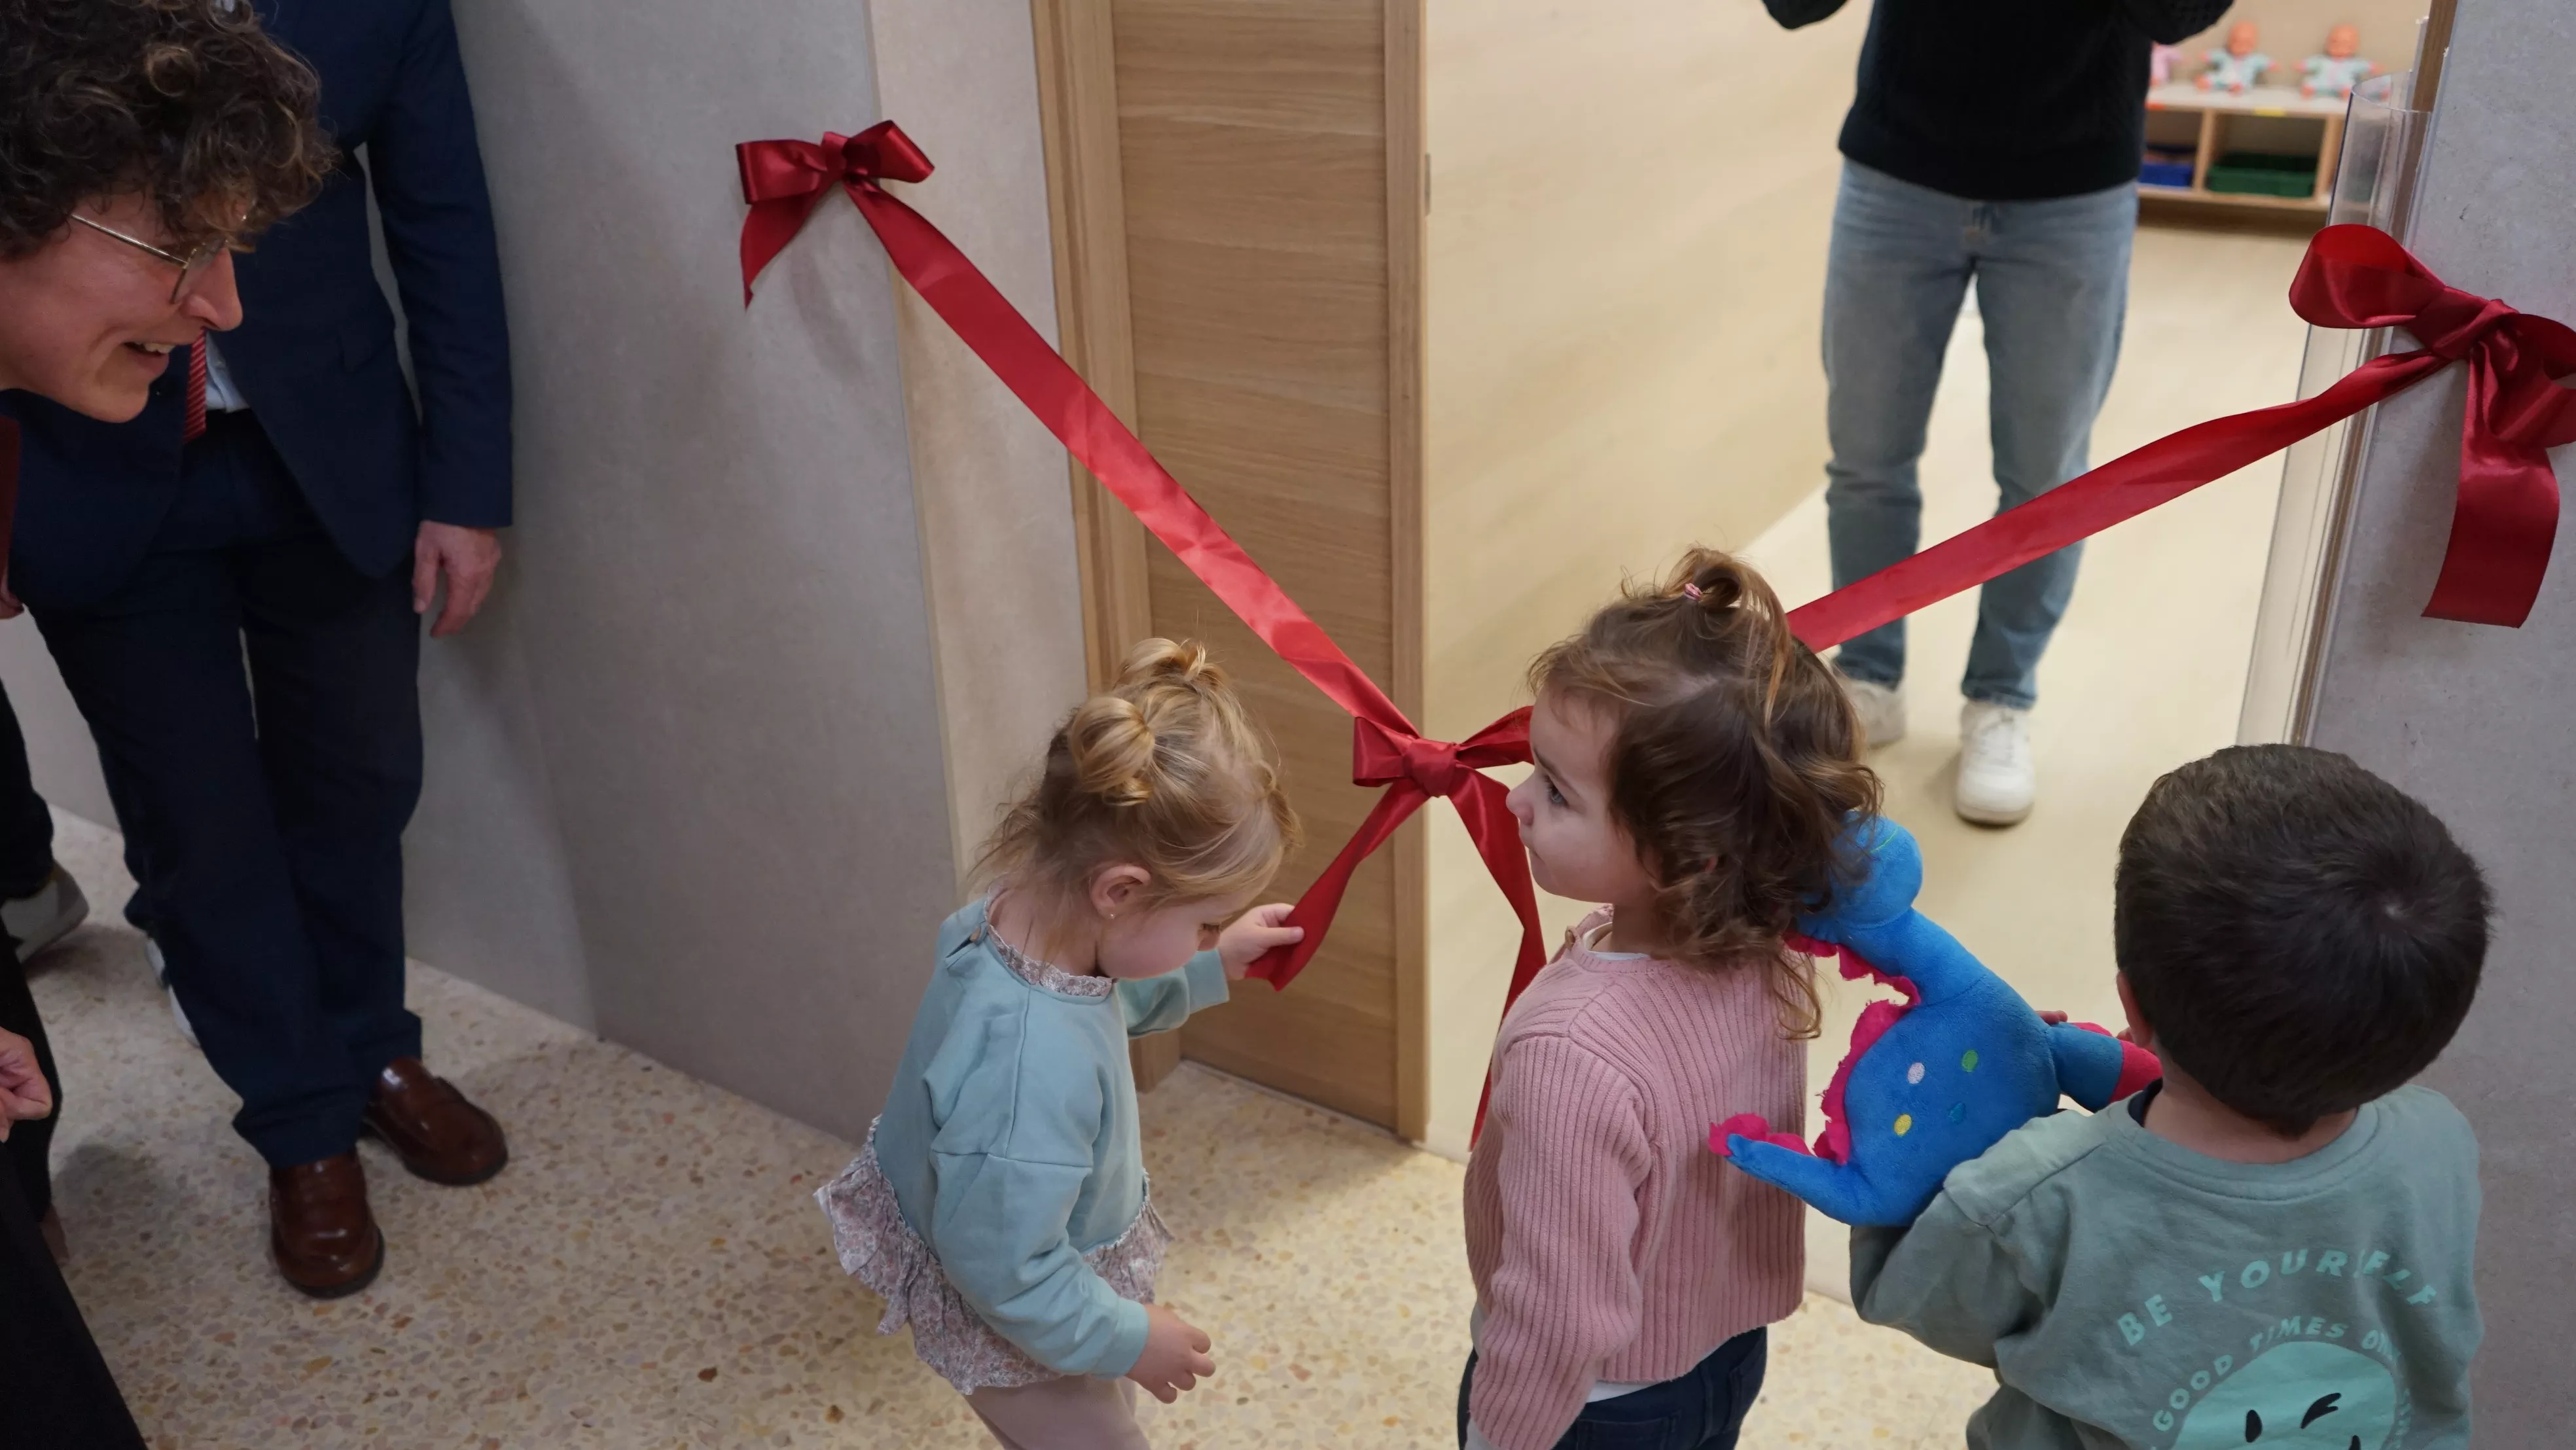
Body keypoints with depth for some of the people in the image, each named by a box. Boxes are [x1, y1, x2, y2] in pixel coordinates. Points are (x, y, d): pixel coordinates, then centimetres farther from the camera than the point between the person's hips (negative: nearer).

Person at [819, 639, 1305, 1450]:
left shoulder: (1022, 912, -20)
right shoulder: (1031, 1064, -44)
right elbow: (1003, 1269, -32)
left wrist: (1211, 967, -1)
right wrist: (1124, 1338, -18)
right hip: (1011, 1327, -8)